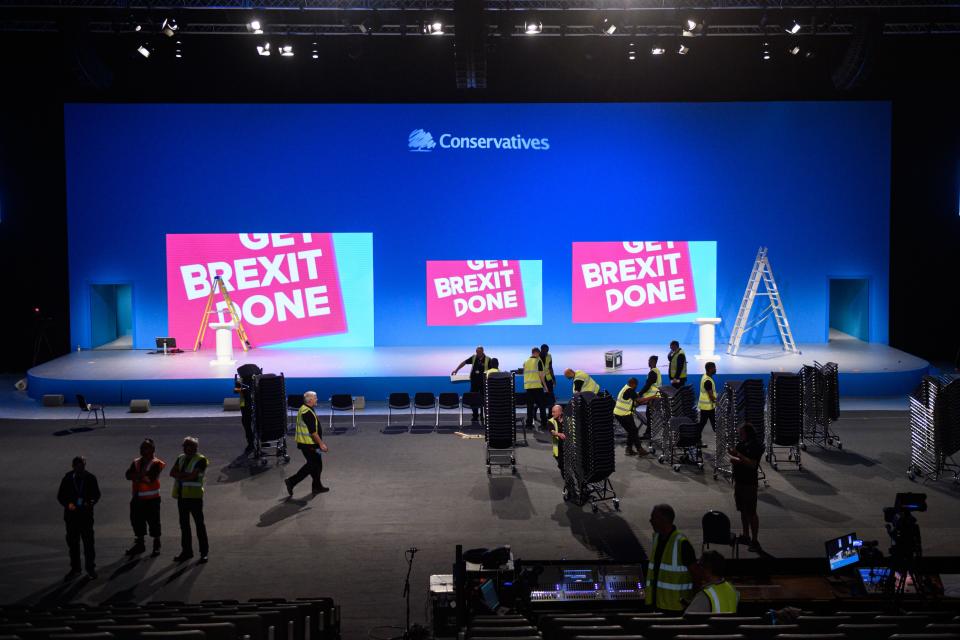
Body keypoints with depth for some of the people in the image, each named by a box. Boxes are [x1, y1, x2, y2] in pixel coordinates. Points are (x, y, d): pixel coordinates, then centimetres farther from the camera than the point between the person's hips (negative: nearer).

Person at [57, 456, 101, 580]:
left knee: (88, 541, 1)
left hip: (86, 514, -1)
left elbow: (96, 494, 3)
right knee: (72, 542, 9)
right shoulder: (67, 479, -4)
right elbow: (60, 496, 1)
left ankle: (90, 568, 15)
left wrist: (91, 502, -17)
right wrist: (68, 504, -18)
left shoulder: (90, 478, -4)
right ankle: (75, 569, 22)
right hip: (71, 514, 1)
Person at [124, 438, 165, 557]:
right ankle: (139, 544, 27)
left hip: (151, 499, -6)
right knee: (137, 521, 13)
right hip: (137, 498, 6)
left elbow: (150, 479, -21)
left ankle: (156, 545, 12)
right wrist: (142, 476, -17)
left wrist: (137, 477, -12)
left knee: (153, 521, 1)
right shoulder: (136, 462, 11)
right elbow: (128, 475, -3)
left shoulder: (156, 463, -8)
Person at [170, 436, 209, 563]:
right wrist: (186, 474, -12)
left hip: (194, 495, -7)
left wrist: (180, 475, -7)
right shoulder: (181, 458, 13)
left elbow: (193, 476, -20)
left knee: (199, 524, -2)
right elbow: (172, 473, 3)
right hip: (182, 495, 7)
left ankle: (204, 552, 4)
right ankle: (187, 551, 21)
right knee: (184, 524, 12)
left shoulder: (201, 460, -9)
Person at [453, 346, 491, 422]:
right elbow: (464, 363, 8)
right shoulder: (474, 358, 2)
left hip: (483, 383, -3)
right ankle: (475, 416, 16)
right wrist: (456, 370, 4)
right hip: (474, 381, 3)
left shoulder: (488, 360, -8)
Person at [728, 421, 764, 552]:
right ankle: (745, 535, 28)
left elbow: (752, 464, -24)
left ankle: (755, 540, -2)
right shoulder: (741, 444, 10)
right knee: (743, 510, 16)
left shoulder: (756, 446, -14)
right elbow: (733, 460, 17)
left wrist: (738, 455, -28)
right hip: (738, 481, 8)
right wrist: (733, 458, -5)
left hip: (749, 483, -8)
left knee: (751, 512, -6)